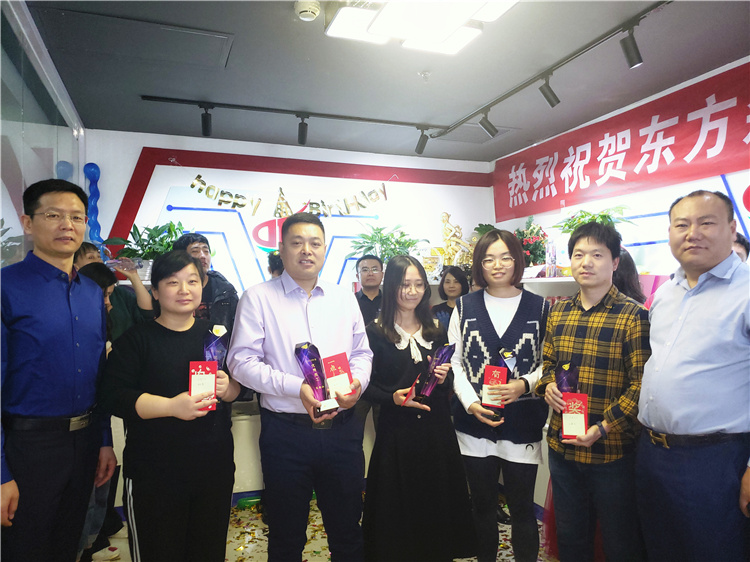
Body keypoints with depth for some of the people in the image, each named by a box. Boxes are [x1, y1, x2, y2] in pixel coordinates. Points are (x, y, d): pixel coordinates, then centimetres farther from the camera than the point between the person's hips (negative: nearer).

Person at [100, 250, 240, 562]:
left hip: (215, 465, 4)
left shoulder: (215, 334, 7)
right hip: (154, 472, -3)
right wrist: (172, 406, -24)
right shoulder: (136, 338, -4)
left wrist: (227, 388, -12)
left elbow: (239, 387, 11)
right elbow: (113, 397, -12)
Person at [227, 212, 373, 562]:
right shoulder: (258, 298, -3)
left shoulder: (344, 298, 10)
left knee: (348, 532, 18)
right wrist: (297, 388, -20)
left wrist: (356, 382, -8)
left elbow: (362, 353, 13)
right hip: (286, 431, -3)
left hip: (342, 428, 3)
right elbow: (242, 362, -9)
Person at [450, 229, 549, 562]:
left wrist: (524, 385, -15)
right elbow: (454, 363, 3)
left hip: (523, 425, -1)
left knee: (522, 508, 7)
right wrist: (472, 403, -10)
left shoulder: (539, 308, 1)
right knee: (482, 505, 15)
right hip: (474, 423, 1)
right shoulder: (465, 307, 4)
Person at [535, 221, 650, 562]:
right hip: (561, 445, 5)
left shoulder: (633, 316, -12)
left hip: (612, 450, -5)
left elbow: (642, 384, -15)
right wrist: (547, 385, -5)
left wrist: (604, 427, -23)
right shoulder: (558, 313, 5)